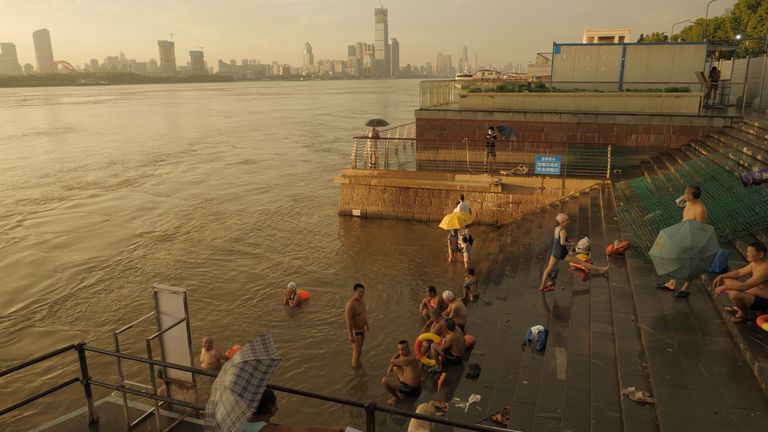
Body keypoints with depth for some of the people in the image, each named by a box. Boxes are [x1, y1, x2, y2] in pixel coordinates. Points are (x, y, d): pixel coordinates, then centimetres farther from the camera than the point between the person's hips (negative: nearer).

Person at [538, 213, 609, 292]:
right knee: (580, 262, 0)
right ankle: (600, 269, 8)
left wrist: (568, 242, 10)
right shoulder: (562, 231, -22)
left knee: (549, 268, 16)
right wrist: (571, 244, -17)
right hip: (562, 253, -8)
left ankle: (542, 286, 23)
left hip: (555, 252, 8)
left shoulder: (556, 228, 4)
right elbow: (562, 243, -35)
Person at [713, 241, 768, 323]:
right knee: (726, 281, 9)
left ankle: (744, 314, -4)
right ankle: (741, 307, 17)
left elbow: (745, 286, -36)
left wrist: (724, 287, -30)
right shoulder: (755, 263, -1)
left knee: (734, 294, -35)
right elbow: (739, 272, 14)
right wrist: (721, 276, 2)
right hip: (754, 292, 10)